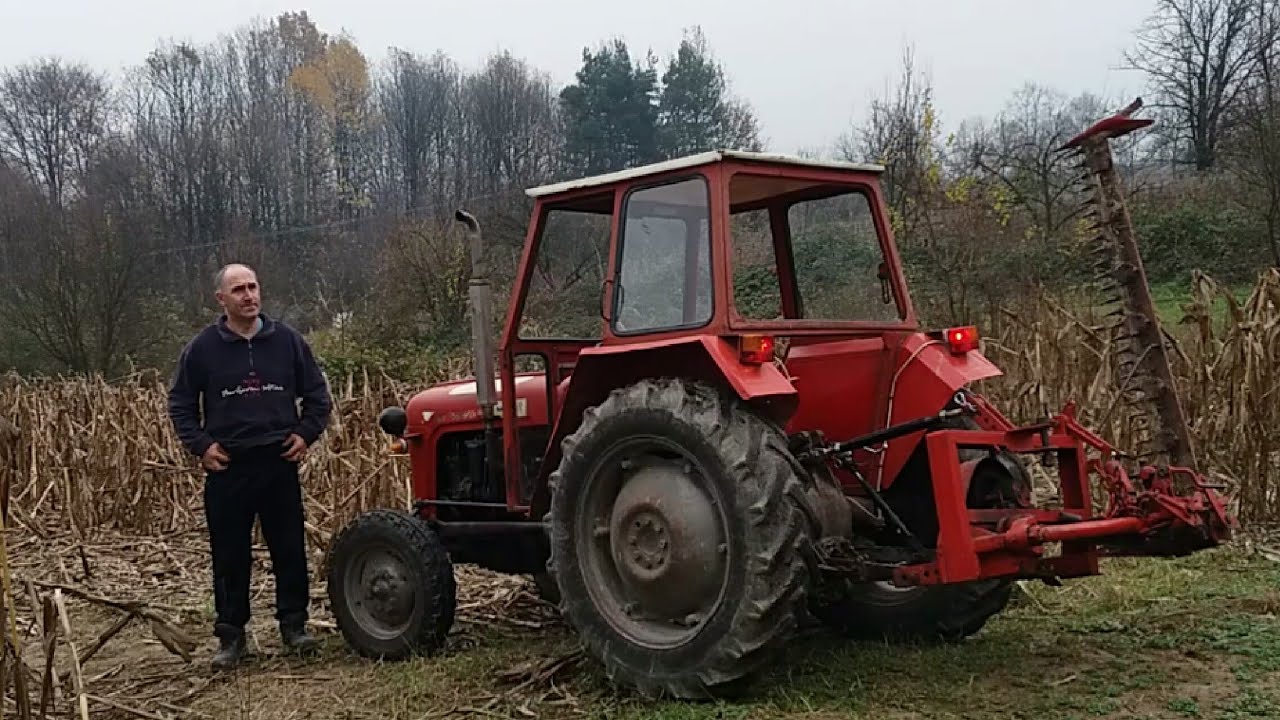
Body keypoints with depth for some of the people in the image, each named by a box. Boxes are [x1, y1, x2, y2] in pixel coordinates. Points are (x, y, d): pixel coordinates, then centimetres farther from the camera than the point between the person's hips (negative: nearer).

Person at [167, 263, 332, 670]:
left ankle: (294, 625, 19)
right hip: (227, 468, -1)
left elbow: (317, 393, 11)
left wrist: (306, 433, 0)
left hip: (279, 463, 1)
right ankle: (230, 636, 15)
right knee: (230, 556, 5)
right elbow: (180, 403, 8)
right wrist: (200, 445, -3)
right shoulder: (203, 347, 0)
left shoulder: (286, 340, 3)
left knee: (290, 549, 6)